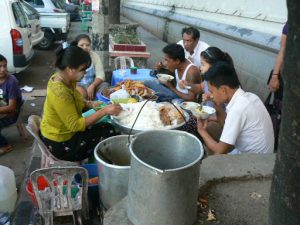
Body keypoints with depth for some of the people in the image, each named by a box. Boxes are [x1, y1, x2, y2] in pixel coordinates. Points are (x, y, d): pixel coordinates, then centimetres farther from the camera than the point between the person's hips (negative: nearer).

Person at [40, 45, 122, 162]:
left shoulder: (61, 78, -5)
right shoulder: (60, 93, -32)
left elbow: (74, 103, 10)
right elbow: (75, 125, -29)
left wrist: (90, 104, -9)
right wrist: (104, 111, -29)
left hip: (62, 130, 9)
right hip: (60, 144, -9)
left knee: (106, 127, 14)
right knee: (108, 131, -4)